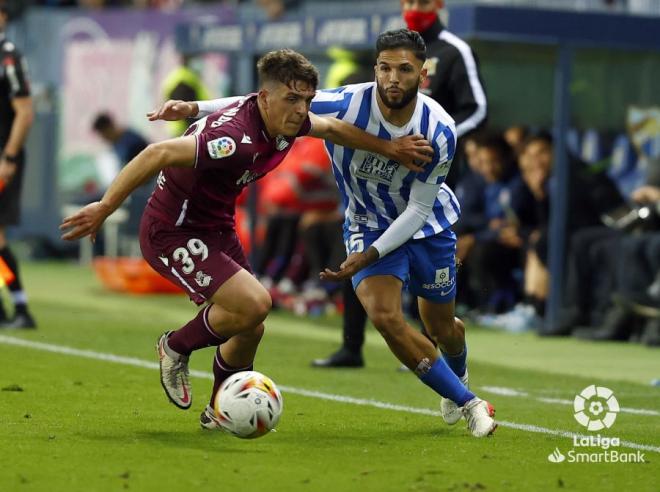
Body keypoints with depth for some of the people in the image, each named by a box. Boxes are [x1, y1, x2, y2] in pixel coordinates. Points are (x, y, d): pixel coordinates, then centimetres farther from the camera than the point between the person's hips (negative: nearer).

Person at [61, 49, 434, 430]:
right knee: (254, 303, -22)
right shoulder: (236, 140, -34)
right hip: (173, 235, -9)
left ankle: (220, 412, 38)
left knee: (250, 327, 13)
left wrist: (388, 148, 19)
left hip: (217, 228, 9)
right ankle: (177, 348, 5)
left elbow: (331, 128, 18)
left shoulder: (286, 120, -5)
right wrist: (105, 208, -37)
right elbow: (158, 155, -37)